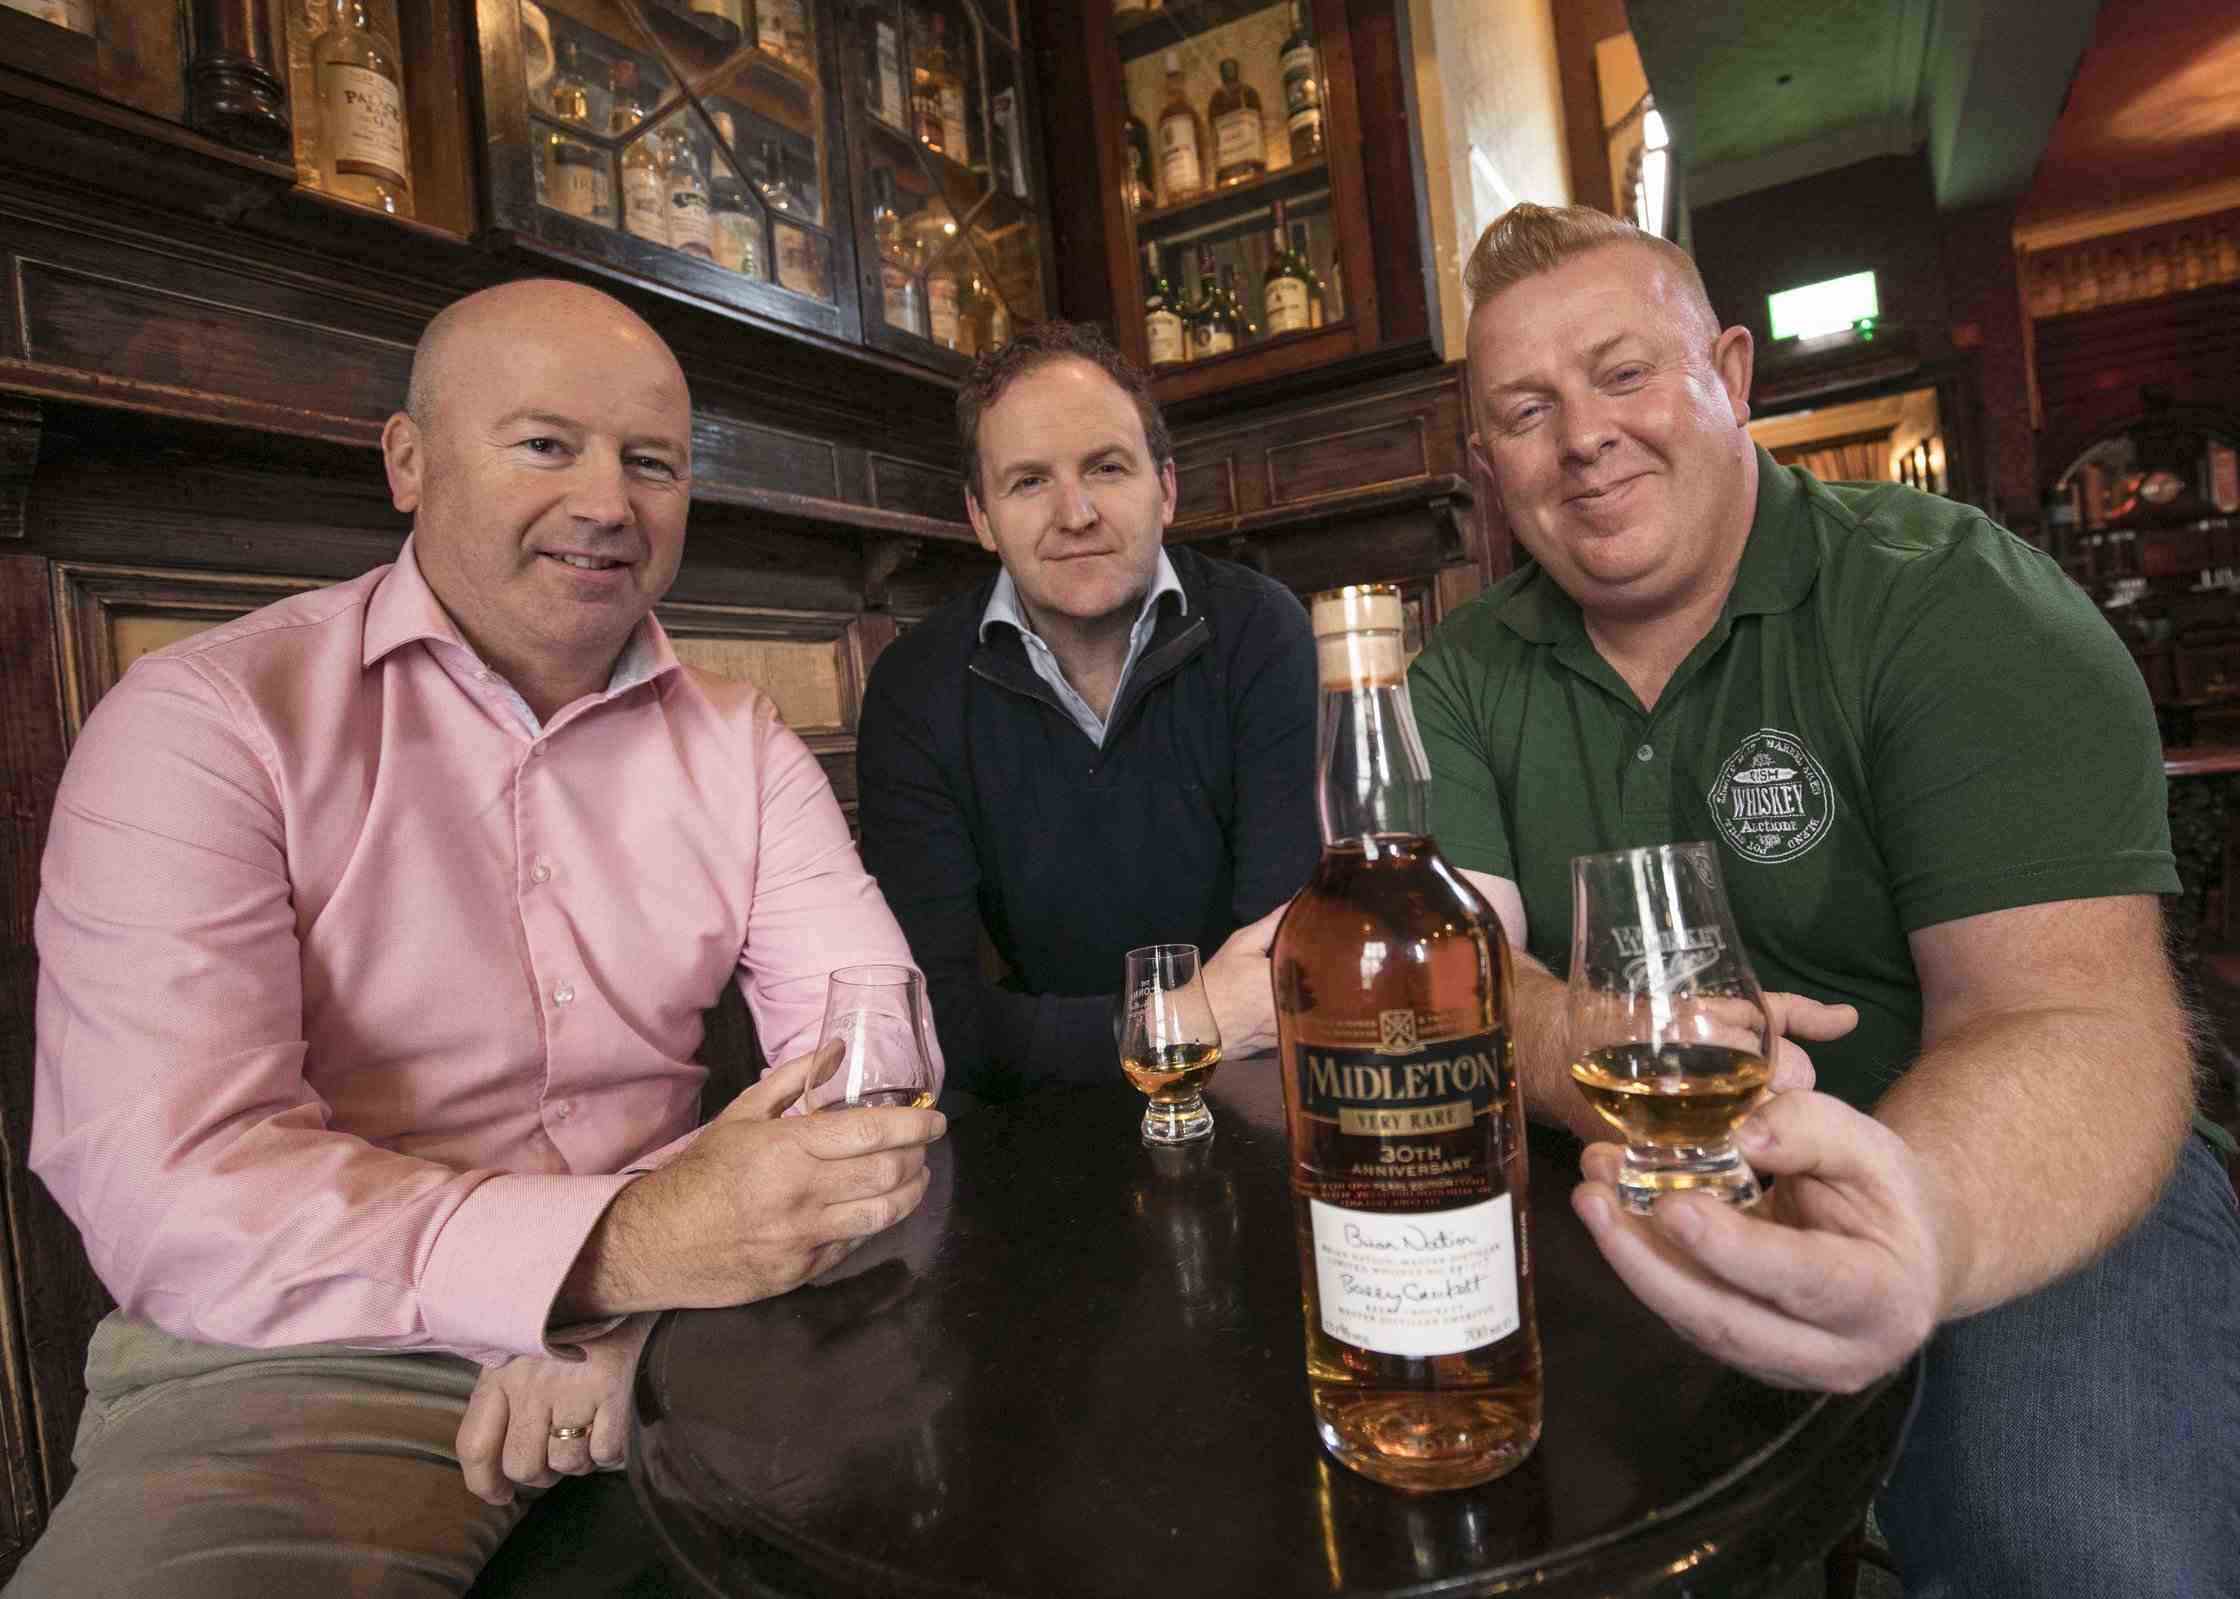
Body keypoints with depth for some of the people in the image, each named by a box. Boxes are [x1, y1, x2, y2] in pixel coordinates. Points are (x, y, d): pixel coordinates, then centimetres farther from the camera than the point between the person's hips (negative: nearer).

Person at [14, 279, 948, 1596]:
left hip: (669, 1315, 3)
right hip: (307, 1354, -2)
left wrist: (637, 1298, -20)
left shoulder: (739, 743, 4)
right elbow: (166, 1181, -17)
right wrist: (624, 1246, -30)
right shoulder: (206, 721, -7)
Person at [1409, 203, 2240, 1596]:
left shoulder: (1956, 602, -12)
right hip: (1641, 1211, 4)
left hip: (2021, 1205, -2)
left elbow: (2069, 1013, -22)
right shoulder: (1468, 675, 0)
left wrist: (1927, 1227, -44)